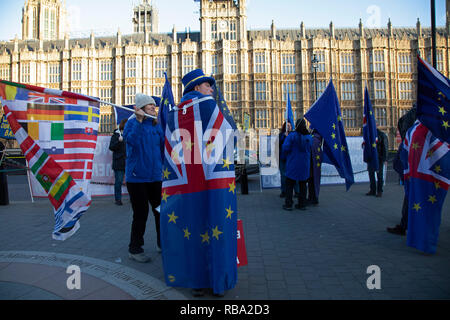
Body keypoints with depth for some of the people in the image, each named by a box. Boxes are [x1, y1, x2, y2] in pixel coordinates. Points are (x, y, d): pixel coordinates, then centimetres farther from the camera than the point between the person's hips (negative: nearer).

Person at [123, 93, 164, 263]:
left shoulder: (156, 125, 11)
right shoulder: (132, 123, -2)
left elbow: (164, 146, 13)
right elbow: (131, 140, -22)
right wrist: (139, 120, -23)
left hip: (155, 176, 5)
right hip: (137, 177, -5)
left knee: (161, 211, 9)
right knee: (141, 214, -1)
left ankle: (162, 244, 28)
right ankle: (135, 249, 17)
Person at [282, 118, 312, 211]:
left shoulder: (291, 136, -13)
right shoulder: (309, 138, 0)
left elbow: (285, 149, -18)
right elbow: (311, 151, 3)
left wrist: (288, 154, 3)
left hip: (292, 165, -3)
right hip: (304, 165, 4)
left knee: (289, 184, 6)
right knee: (303, 185, 13)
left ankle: (288, 204, 6)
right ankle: (302, 204, 17)